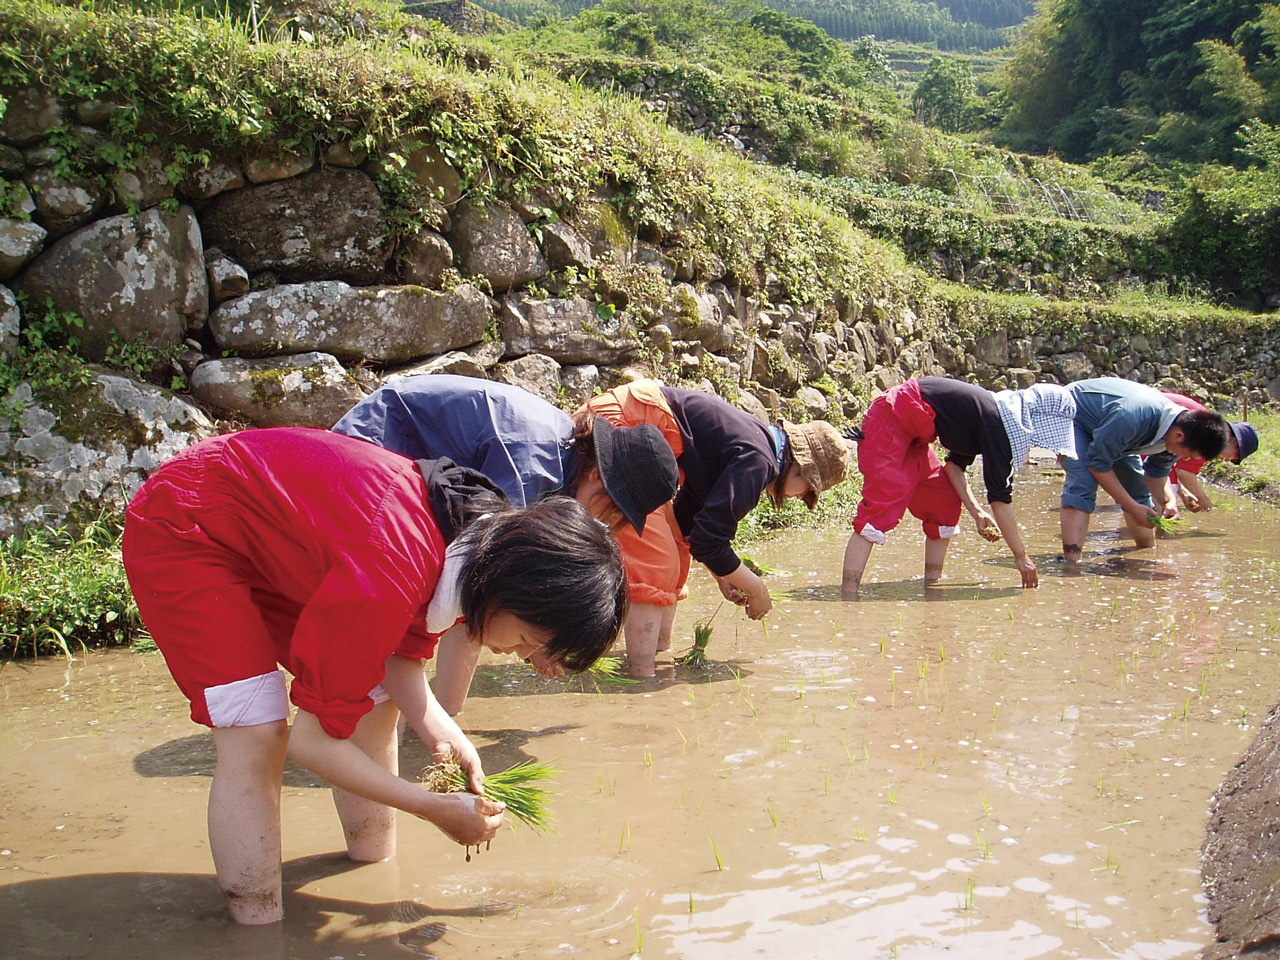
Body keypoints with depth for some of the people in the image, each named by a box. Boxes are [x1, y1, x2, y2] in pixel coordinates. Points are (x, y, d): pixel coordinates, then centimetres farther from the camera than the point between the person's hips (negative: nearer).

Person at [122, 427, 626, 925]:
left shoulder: (485, 530, -13)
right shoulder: (385, 582, -39)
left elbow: (403, 656, 1)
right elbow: (314, 738, -27)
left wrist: (440, 731, -17)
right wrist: (437, 809, -20)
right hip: (180, 531, -8)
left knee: (378, 698, 7)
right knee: (256, 734, -18)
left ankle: (376, 868, 22)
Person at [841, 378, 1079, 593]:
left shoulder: (991, 410, 10)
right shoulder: (1002, 424, -17)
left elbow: (955, 463, 17)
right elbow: (1000, 496, -17)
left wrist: (976, 513, 9)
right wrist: (1021, 556, -10)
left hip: (910, 432, 10)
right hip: (890, 420, -10)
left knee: (946, 504, 10)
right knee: (881, 509, -18)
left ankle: (931, 585, 16)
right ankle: (847, 595, -24)